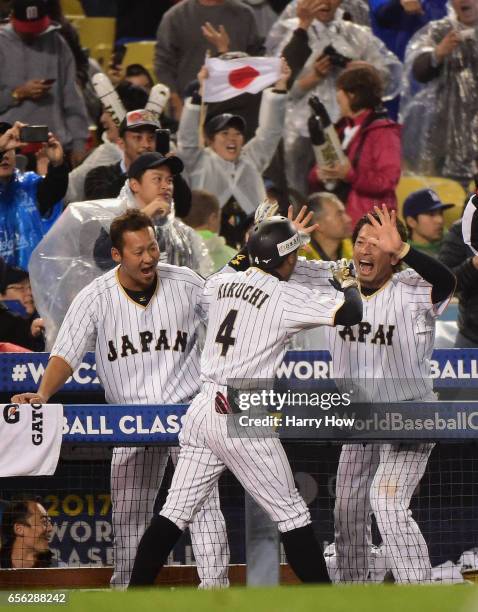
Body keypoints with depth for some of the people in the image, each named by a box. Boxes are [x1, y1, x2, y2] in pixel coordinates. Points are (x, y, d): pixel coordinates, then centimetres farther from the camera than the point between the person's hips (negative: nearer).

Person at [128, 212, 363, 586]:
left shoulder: (219, 283, 11)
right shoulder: (286, 296, -8)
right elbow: (349, 315, -14)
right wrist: (350, 285, 7)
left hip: (202, 411, 6)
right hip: (241, 418, -6)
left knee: (175, 512, 9)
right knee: (291, 513, 3)